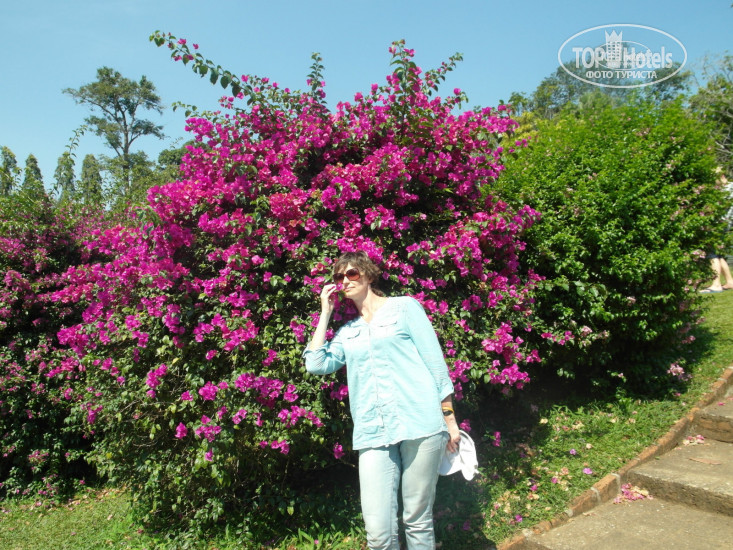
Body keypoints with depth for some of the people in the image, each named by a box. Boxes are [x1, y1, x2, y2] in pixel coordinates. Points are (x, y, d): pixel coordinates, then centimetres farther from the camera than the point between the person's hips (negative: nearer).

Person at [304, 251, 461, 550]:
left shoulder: (404, 307, 8)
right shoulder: (347, 332, 19)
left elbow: (434, 361, 4)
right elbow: (316, 363, 4)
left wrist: (449, 418, 0)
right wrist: (325, 313, 11)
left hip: (420, 425, -3)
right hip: (373, 434, 3)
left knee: (418, 520, 3)